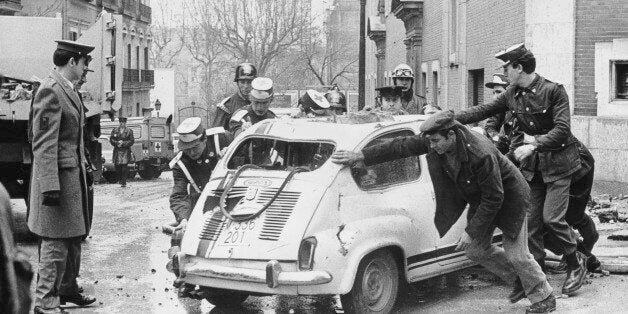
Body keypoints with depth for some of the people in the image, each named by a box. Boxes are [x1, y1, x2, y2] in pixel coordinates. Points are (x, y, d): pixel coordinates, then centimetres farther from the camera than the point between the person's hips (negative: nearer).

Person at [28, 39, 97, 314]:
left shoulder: (68, 90, 13)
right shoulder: (50, 91, -17)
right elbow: (44, 143, -21)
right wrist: (50, 187, -25)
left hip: (74, 174, 10)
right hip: (59, 175, -10)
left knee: (73, 237, 18)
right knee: (56, 242, -5)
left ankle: (68, 289, 31)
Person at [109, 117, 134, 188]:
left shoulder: (129, 131, 4)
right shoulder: (114, 130, 11)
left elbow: (132, 141, -1)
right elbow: (111, 139, 7)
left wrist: (123, 143, -12)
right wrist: (117, 143, -12)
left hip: (126, 151, -3)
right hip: (117, 151, 3)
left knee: (124, 166, -9)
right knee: (117, 166, 2)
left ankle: (124, 182, -5)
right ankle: (120, 180, 20)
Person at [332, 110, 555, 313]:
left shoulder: (481, 154, -39)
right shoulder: (436, 143, -20)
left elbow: (494, 199, -32)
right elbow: (403, 146, -14)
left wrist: (472, 231, -27)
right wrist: (361, 156, -17)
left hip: (508, 197, -8)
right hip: (480, 198, 8)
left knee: (516, 254, -4)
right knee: (476, 250, 9)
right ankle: (519, 280, 28)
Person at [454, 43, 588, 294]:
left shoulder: (553, 91, -14)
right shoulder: (512, 96, 5)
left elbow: (562, 130, -21)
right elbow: (482, 111, 4)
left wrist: (534, 144, -30)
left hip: (557, 162, -6)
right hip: (531, 166, 6)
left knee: (552, 217, -12)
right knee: (531, 221, 2)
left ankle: (576, 264, 10)